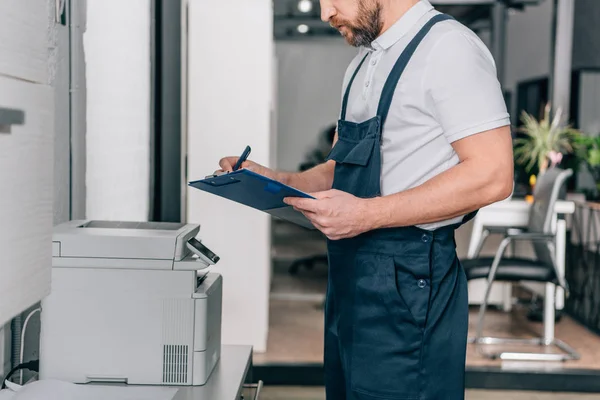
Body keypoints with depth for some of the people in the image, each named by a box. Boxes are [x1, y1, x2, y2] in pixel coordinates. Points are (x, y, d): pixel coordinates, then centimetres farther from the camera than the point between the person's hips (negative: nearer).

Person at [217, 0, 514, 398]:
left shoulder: (448, 47, -12)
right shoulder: (364, 63, 16)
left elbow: (491, 175, -20)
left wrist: (367, 214, -22)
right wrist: (278, 182, 3)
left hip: (406, 282, -8)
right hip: (350, 277, 8)